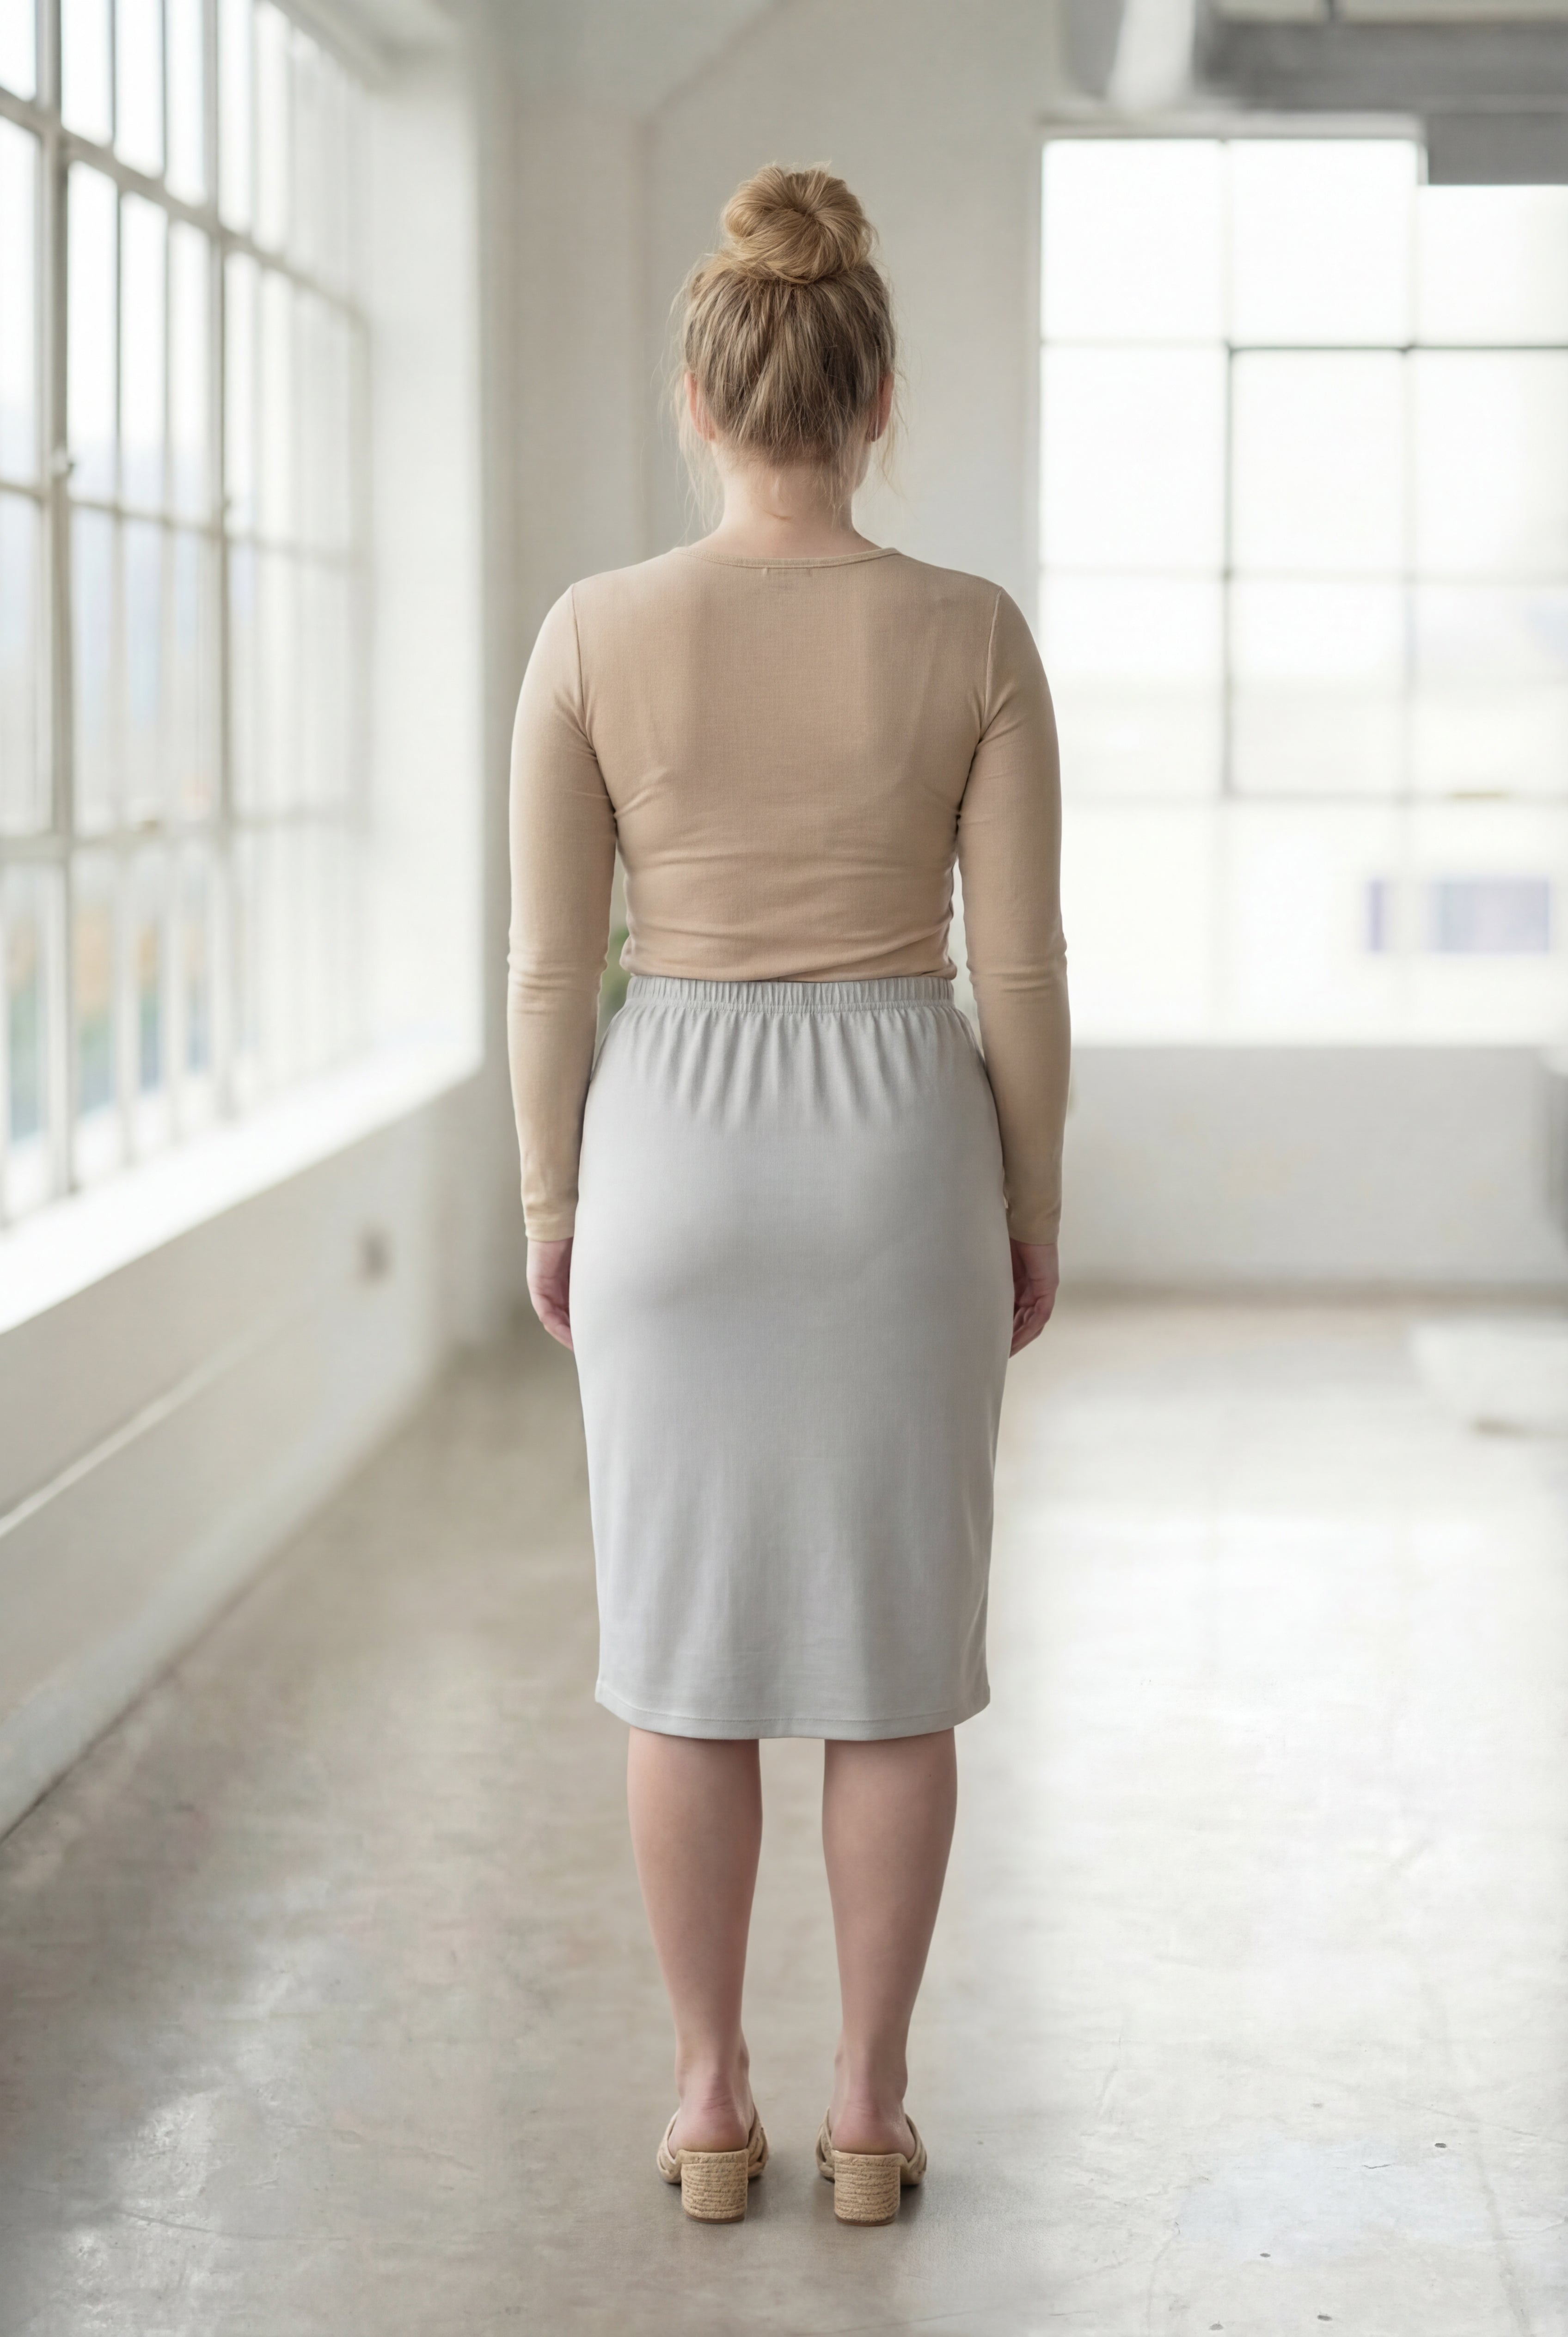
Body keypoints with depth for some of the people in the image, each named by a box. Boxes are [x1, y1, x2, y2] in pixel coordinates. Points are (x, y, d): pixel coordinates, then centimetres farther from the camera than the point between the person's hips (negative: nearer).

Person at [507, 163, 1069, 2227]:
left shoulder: (597, 632, -8)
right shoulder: (973, 636, -8)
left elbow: (551, 965, -4)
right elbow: (1022, 968, -5)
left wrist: (550, 1206, 9)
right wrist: (1032, 1211, 8)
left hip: (675, 1146, 0)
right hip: (898, 1150, 0)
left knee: (689, 1647, 11)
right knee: (893, 1651, 10)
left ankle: (713, 2108, 18)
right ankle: (868, 2112, 17)